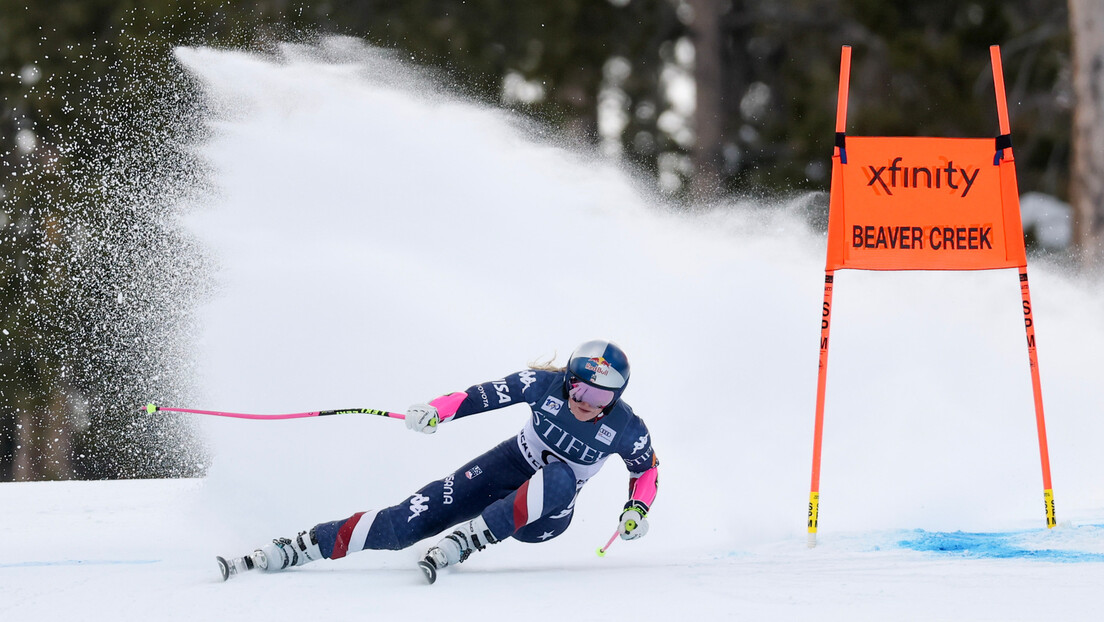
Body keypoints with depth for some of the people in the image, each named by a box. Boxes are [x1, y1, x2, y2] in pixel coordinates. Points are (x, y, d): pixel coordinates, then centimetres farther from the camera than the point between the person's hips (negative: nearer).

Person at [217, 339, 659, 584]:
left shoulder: (627, 430, -18)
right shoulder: (544, 384, -17)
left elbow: (647, 468, 2)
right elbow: (482, 397, -11)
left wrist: (638, 508, -15)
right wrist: (435, 411, -27)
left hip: (544, 515, -1)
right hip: (505, 468, 1)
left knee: (559, 477, -40)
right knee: (408, 520, -16)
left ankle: (464, 541, -35)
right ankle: (294, 549, -12)